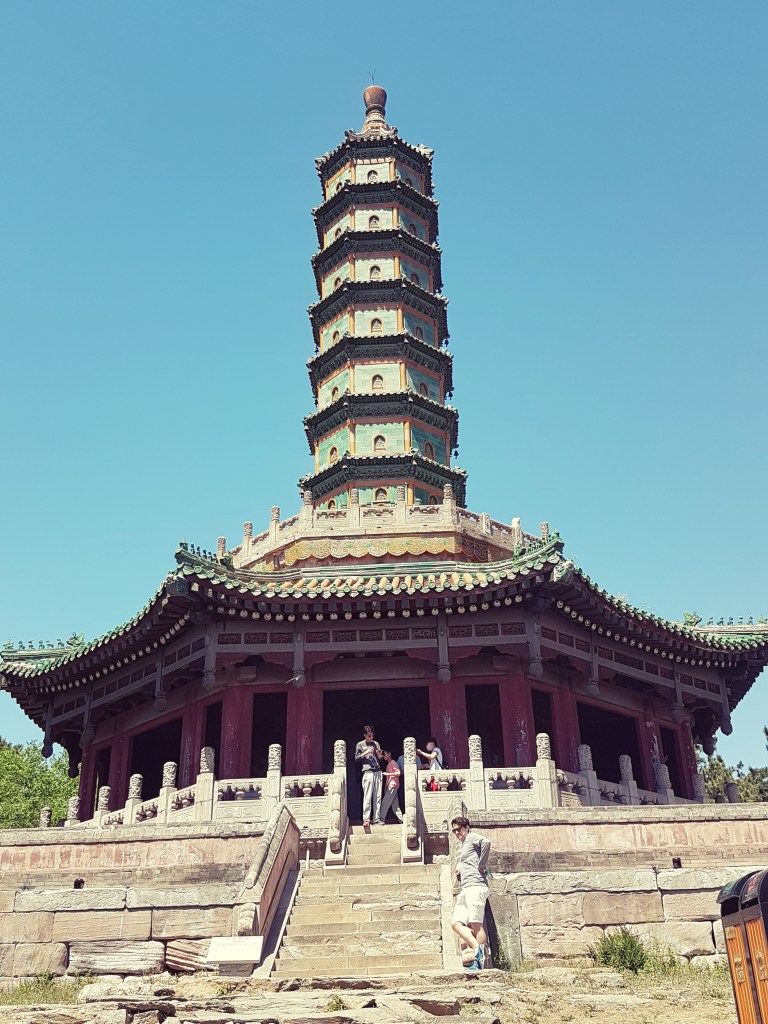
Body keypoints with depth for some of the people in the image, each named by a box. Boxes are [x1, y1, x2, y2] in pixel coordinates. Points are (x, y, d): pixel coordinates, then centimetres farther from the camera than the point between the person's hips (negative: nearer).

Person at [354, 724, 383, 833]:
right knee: (367, 797, -11)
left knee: (378, 796, 0)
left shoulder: (376, 743, 19)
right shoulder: (360, 745, 8)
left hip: (377, 771, 4)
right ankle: (366, 820, -14)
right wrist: (366, 753, -8)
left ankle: (376, 819, 2)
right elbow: (356, 758, 5)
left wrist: (379, 754, 1)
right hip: (367, 772, -4)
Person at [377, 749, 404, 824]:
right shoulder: (388, 764, 21)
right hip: (389, 786, 9)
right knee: (395, 804, 7)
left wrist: (387, 774, -16)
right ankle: (401, 820, 7)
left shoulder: (393, 762, -6)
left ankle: (381, 820, -13)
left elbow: (398, 773, -15)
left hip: (392, 785, -9)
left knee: (385, 803, -12)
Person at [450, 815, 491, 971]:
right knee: (456, 923, -3)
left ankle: (481, 961, -14)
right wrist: (459, 874, 15)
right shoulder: (463, 847, 30)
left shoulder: (472, 838, 3)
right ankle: (478, 951, -9)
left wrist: (481, 866, -15)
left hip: (476, 886, -10)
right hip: (464, 890, 10)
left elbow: (486, 842, -20)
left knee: (475, 923, -14)